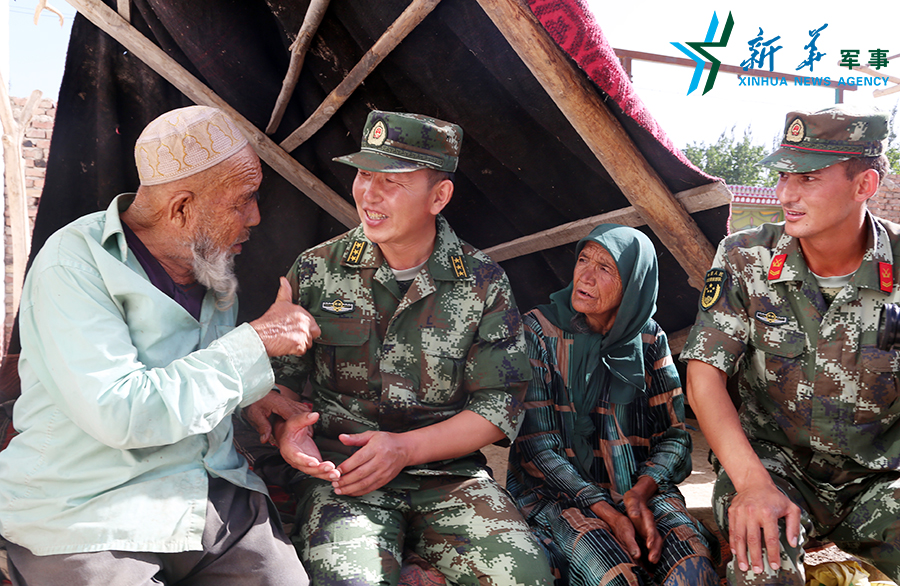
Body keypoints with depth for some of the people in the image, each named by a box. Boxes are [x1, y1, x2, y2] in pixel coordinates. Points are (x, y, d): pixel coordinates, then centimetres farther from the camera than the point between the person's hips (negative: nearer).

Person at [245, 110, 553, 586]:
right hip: (341, 475, -1)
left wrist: (404, 447, -11)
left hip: (449, 475, 1)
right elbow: (271, 378, 10)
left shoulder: (484, 284, 1)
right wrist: (284, 430, -13)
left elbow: (500, 405, 1)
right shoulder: (316, 270, 4)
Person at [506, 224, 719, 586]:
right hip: (555, 491, -2)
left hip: (638, 486, 2)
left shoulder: (648, 339, 5)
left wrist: (640, 494, -17)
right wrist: (608, 515, -19)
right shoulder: (539, 330, -5)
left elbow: (673, 432, 4)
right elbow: (534, 443, -10)